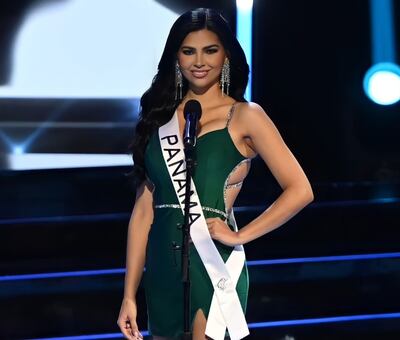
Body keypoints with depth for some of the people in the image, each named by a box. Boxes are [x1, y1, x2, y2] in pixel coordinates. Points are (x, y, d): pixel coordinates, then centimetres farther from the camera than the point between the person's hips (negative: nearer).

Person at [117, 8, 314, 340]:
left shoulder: (245, 116, -1)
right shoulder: (161, 118, 10)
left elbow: (300, 190, -6)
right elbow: (144, 208, 7)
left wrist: (239, 236, -9)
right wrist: (129, 295, 5)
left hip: (213, 266, -4)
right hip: (162, 270, 5)